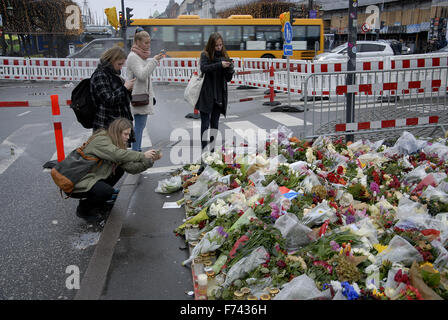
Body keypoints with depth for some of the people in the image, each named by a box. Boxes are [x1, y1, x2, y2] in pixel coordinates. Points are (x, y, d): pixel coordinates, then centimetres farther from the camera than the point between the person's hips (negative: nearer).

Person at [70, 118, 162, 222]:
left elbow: (130, 167, 0)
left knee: (119, 169, 4)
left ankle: (98, 202, 12)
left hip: (93, 179, 9)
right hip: (77, 185, -9)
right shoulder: (100, 140, -16)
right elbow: (118, 154, -34)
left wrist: (150, 160, -11)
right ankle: (83, 209, -2)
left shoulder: (115, 144, 10)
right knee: (108, 191, -29)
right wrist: (143, 155, -29)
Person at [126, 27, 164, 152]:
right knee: (139, 125, -9)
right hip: (137, 97, -9)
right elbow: (141, 75, -24)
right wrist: (154, 61, -23)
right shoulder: (133, 56, -11)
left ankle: (138, 150, 18)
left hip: (144, 95, 9)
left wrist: (151, 95, 21)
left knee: (140, 125, 11)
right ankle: (135, 152, -4)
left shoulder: (142, 55, 18)